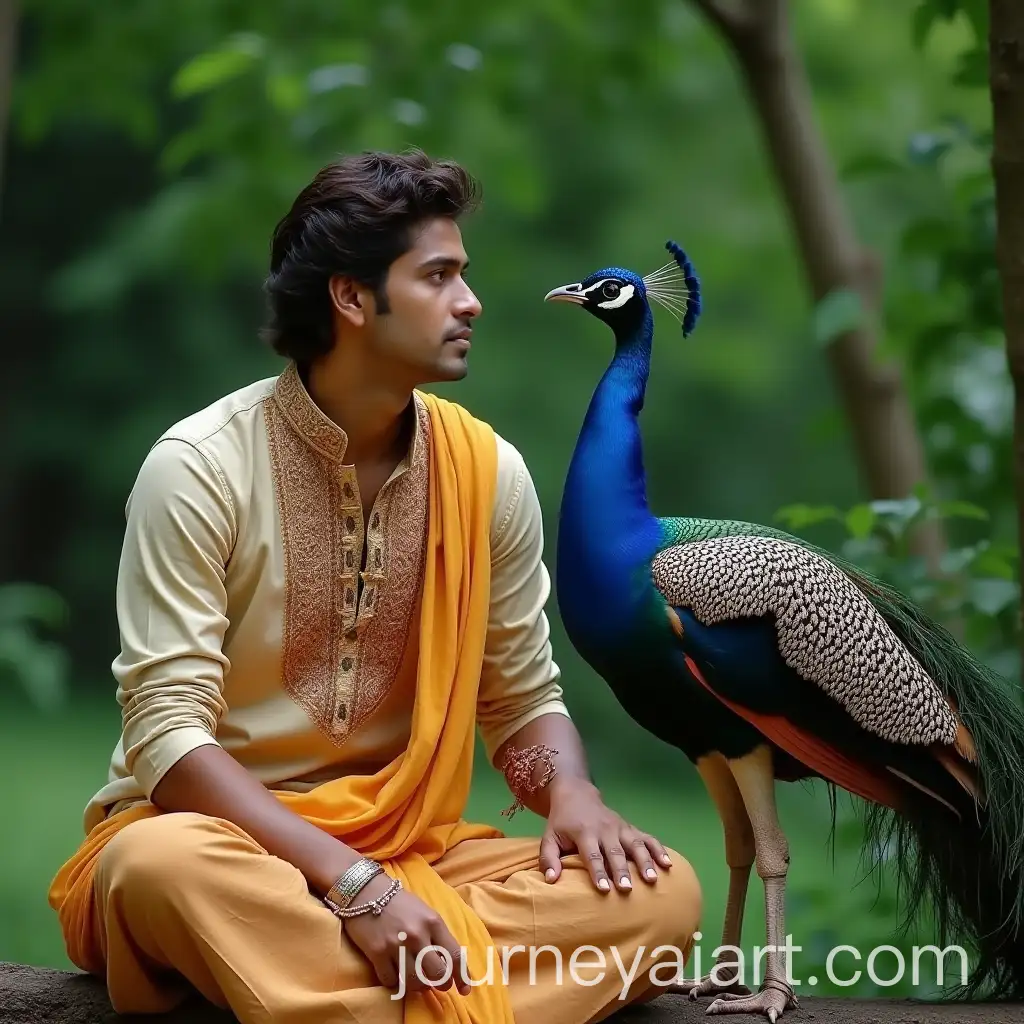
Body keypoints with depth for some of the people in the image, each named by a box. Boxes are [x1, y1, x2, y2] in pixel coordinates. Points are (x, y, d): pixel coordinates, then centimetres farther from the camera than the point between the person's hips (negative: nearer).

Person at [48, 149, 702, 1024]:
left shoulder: (489, 471, 3)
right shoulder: (200, 467, -11)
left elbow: (524, 700, 11)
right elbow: (169, 732, -17)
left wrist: (570, 792, -14)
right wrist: (349, 879, -29)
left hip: (408, 849, 5)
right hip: (229, 842, -4)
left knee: (661, 891, -20)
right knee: (161, 864, -40)